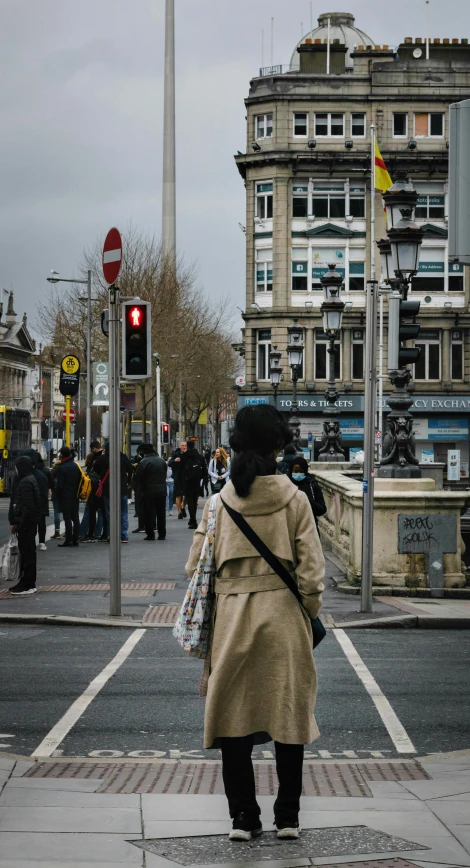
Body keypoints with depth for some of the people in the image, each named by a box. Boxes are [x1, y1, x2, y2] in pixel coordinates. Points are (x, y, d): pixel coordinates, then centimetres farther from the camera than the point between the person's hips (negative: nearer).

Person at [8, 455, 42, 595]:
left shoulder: (26, 483, -17)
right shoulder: (31, 480, 13)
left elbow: (28, 507, -23)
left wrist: (20, 524, -18)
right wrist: (15, 522, 14)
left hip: (26, 524, -10)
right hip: (31, 523, 10)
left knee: (27, 553, -5)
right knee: (28, 553, 15)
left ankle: (28, 585, -1)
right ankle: (27, 583, 22)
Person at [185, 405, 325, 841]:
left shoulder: (219, 502, 0)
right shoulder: (293, 499, -5)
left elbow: (196, 568, 2)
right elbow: (311, 569, -7)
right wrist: (310, 615, 5)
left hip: (231, 617, 1)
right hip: (283, 614, -1)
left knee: (234, 714, 8)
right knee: (289, 715, 8)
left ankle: (242, 817, 10)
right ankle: (287, 817, 11)